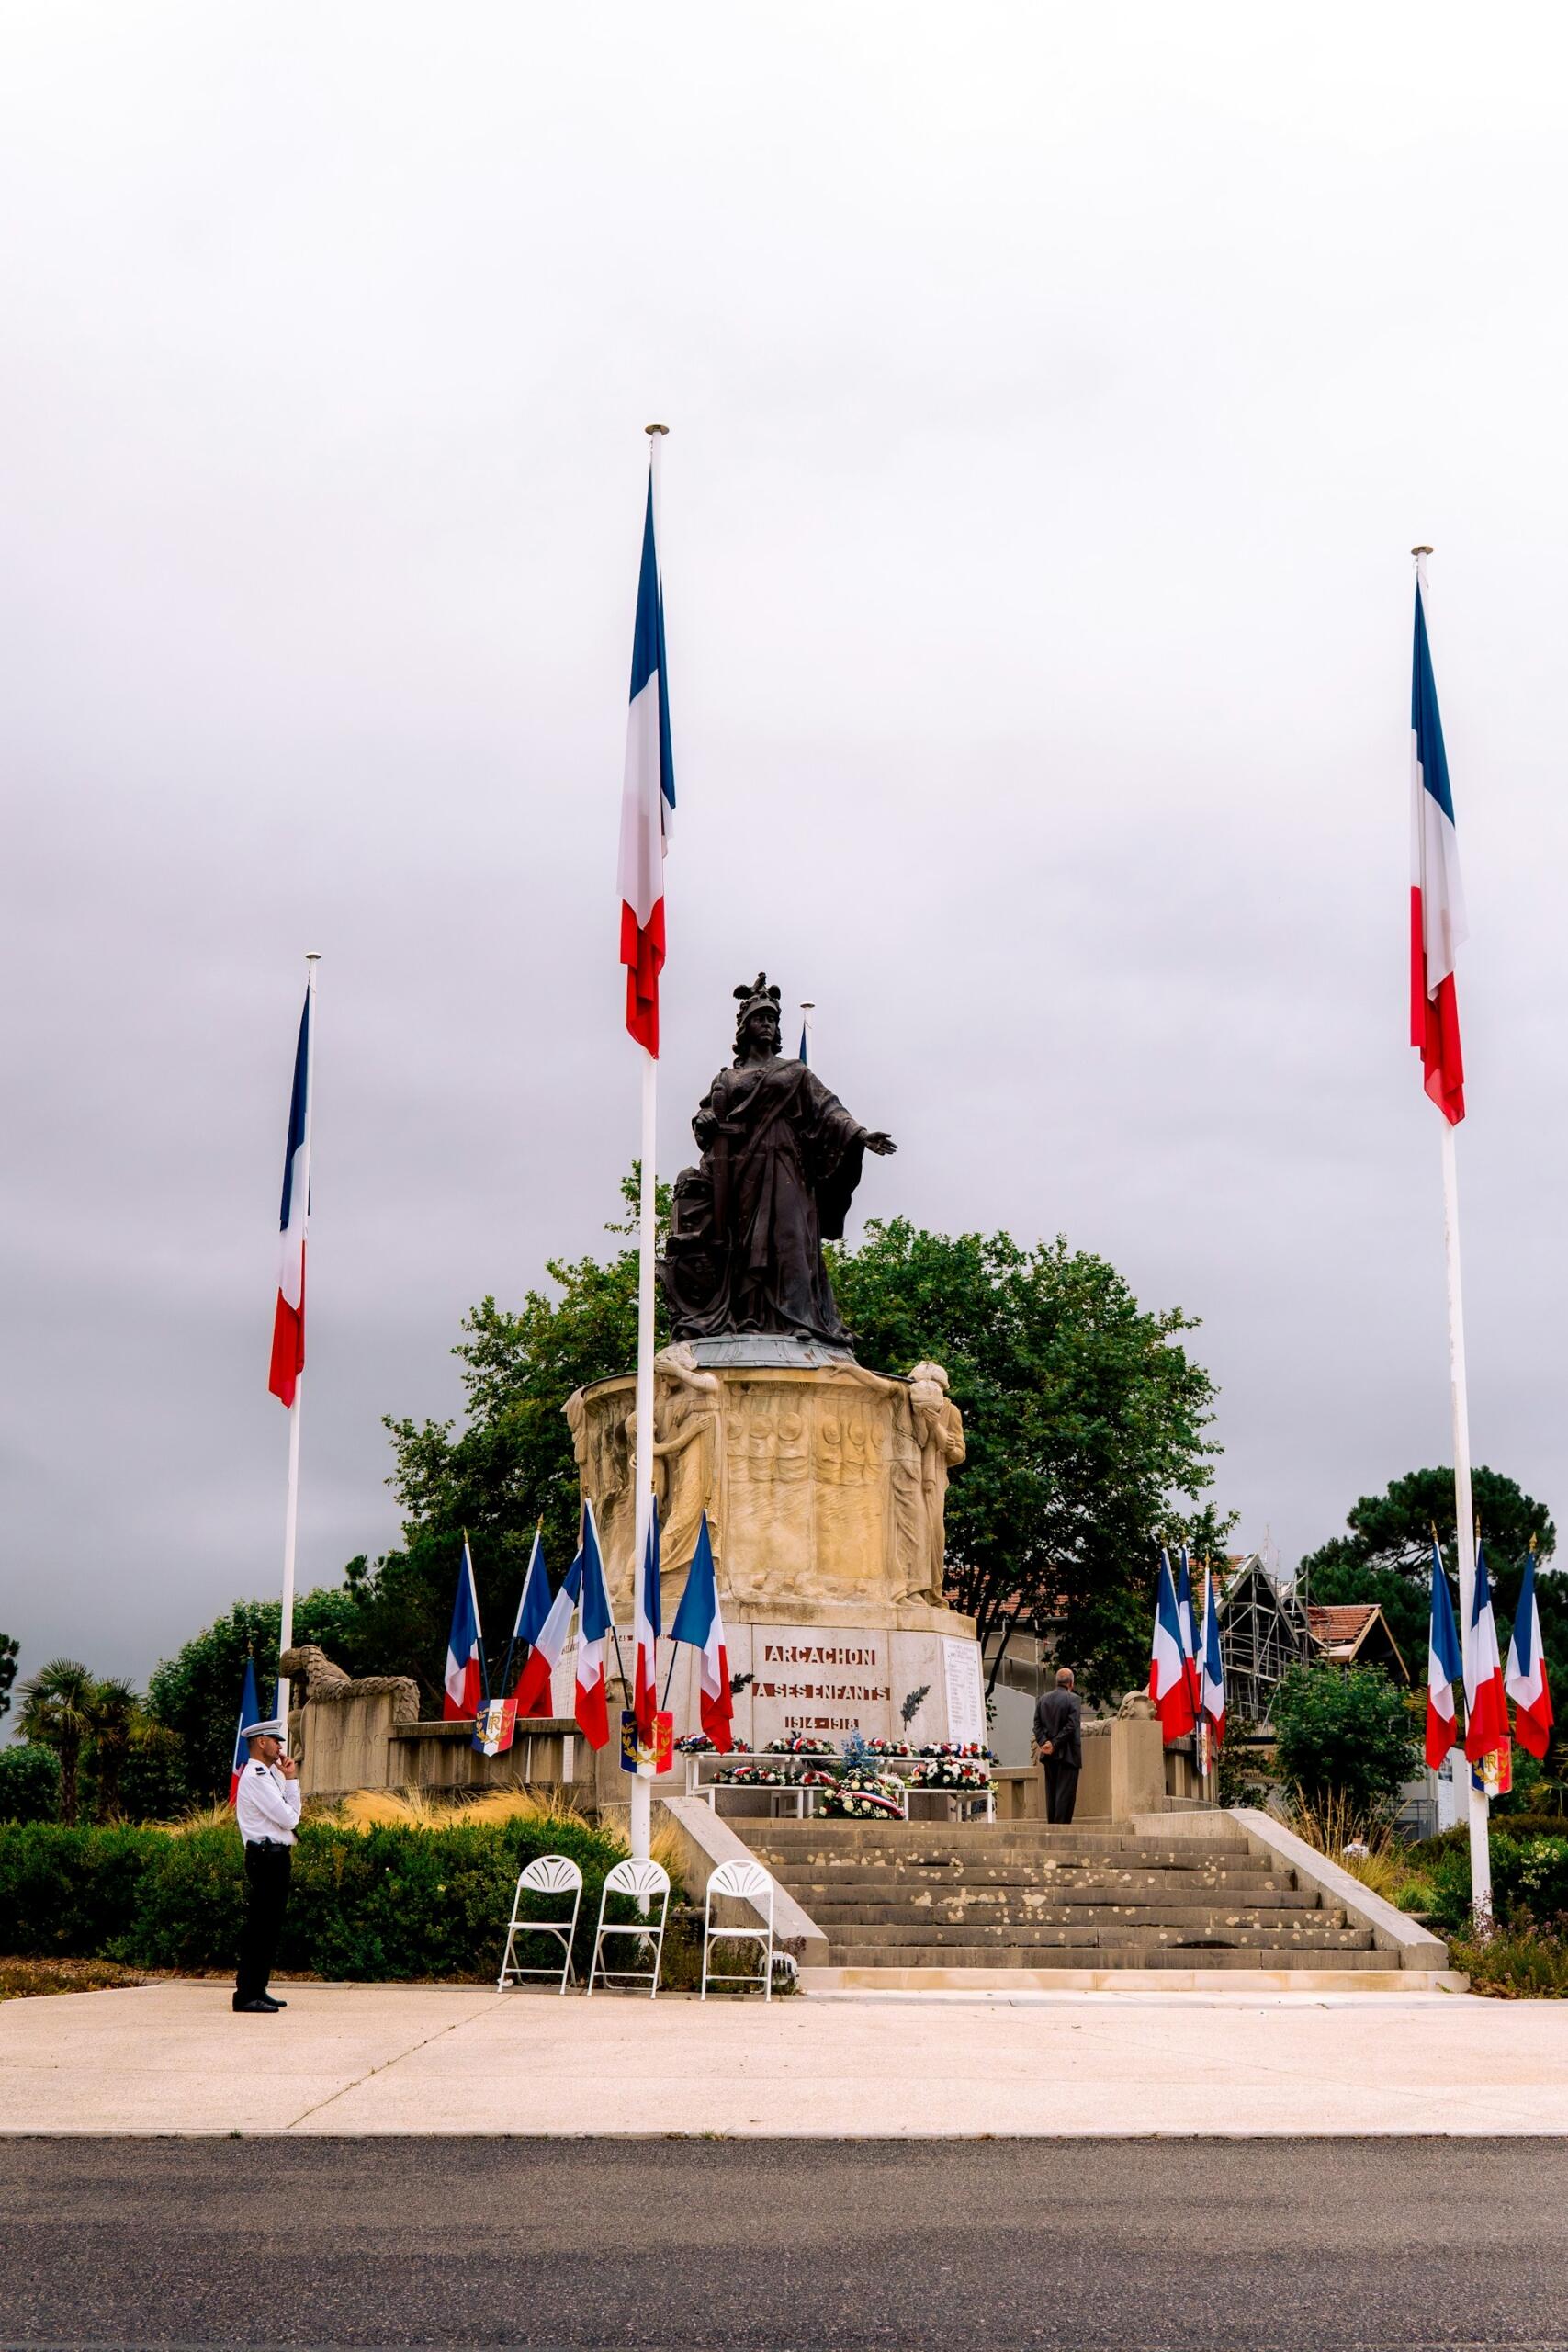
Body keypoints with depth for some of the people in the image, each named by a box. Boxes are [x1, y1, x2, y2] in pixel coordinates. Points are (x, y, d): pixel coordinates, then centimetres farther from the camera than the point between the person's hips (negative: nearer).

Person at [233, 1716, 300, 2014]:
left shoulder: (267, 1774, 19)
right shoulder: (256, 1777, -13)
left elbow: (287, 1816, 19)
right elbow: (289, 1818, -16)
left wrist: (287, 1779, 11)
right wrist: (291, 1780, -2)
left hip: (275, 1857, 10)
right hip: (266, 1858, -10)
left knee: (269, 1926, 12)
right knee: (259, 1927, -9)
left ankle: (257, 1990, 18)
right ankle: (246, 1995, -8)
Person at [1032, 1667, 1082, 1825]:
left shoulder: (1043, 1699, 8)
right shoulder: (1073, 1699, -9)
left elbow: (1037, 1724, 3)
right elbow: (1071, 1726, -16)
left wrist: (1044, 1742, -5)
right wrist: (1055, 1744, -12)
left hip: (1049, 1754, 5)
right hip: (1068, 1753, -5)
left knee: (1051, 1792, 11)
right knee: (1066, 1792, -3)